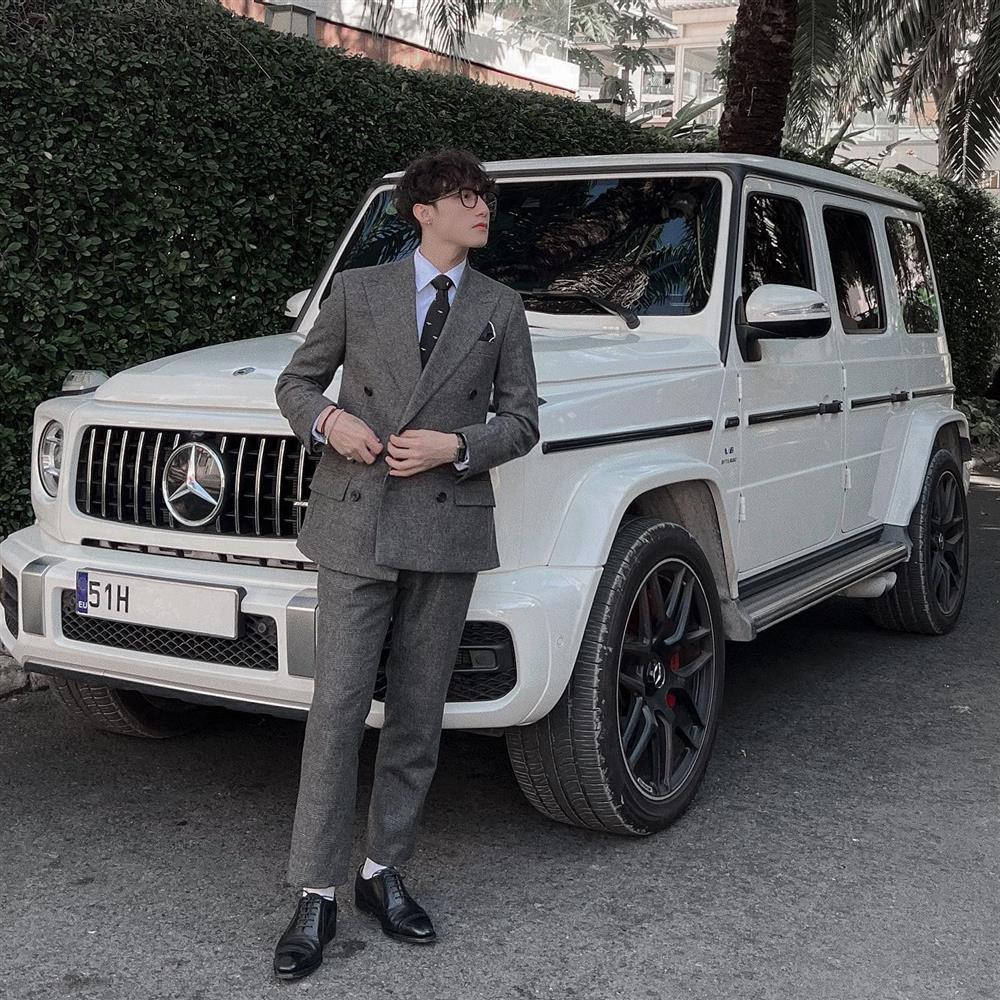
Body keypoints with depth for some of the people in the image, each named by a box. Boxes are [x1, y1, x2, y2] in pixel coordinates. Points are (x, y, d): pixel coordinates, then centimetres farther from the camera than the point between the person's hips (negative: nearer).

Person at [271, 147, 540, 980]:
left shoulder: (501, 308, 10)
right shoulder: (357, 290, 6)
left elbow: (521, 420, 8)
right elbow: (294, 382, 12)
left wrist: (453, 446, -10)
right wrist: (328, 419, -10)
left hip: (448, 528, 2)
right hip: (355, 525, -2)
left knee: (417, 713, 8)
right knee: (338, 708, -4)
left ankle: (383, 871, 22)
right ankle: (317, 895, 4)